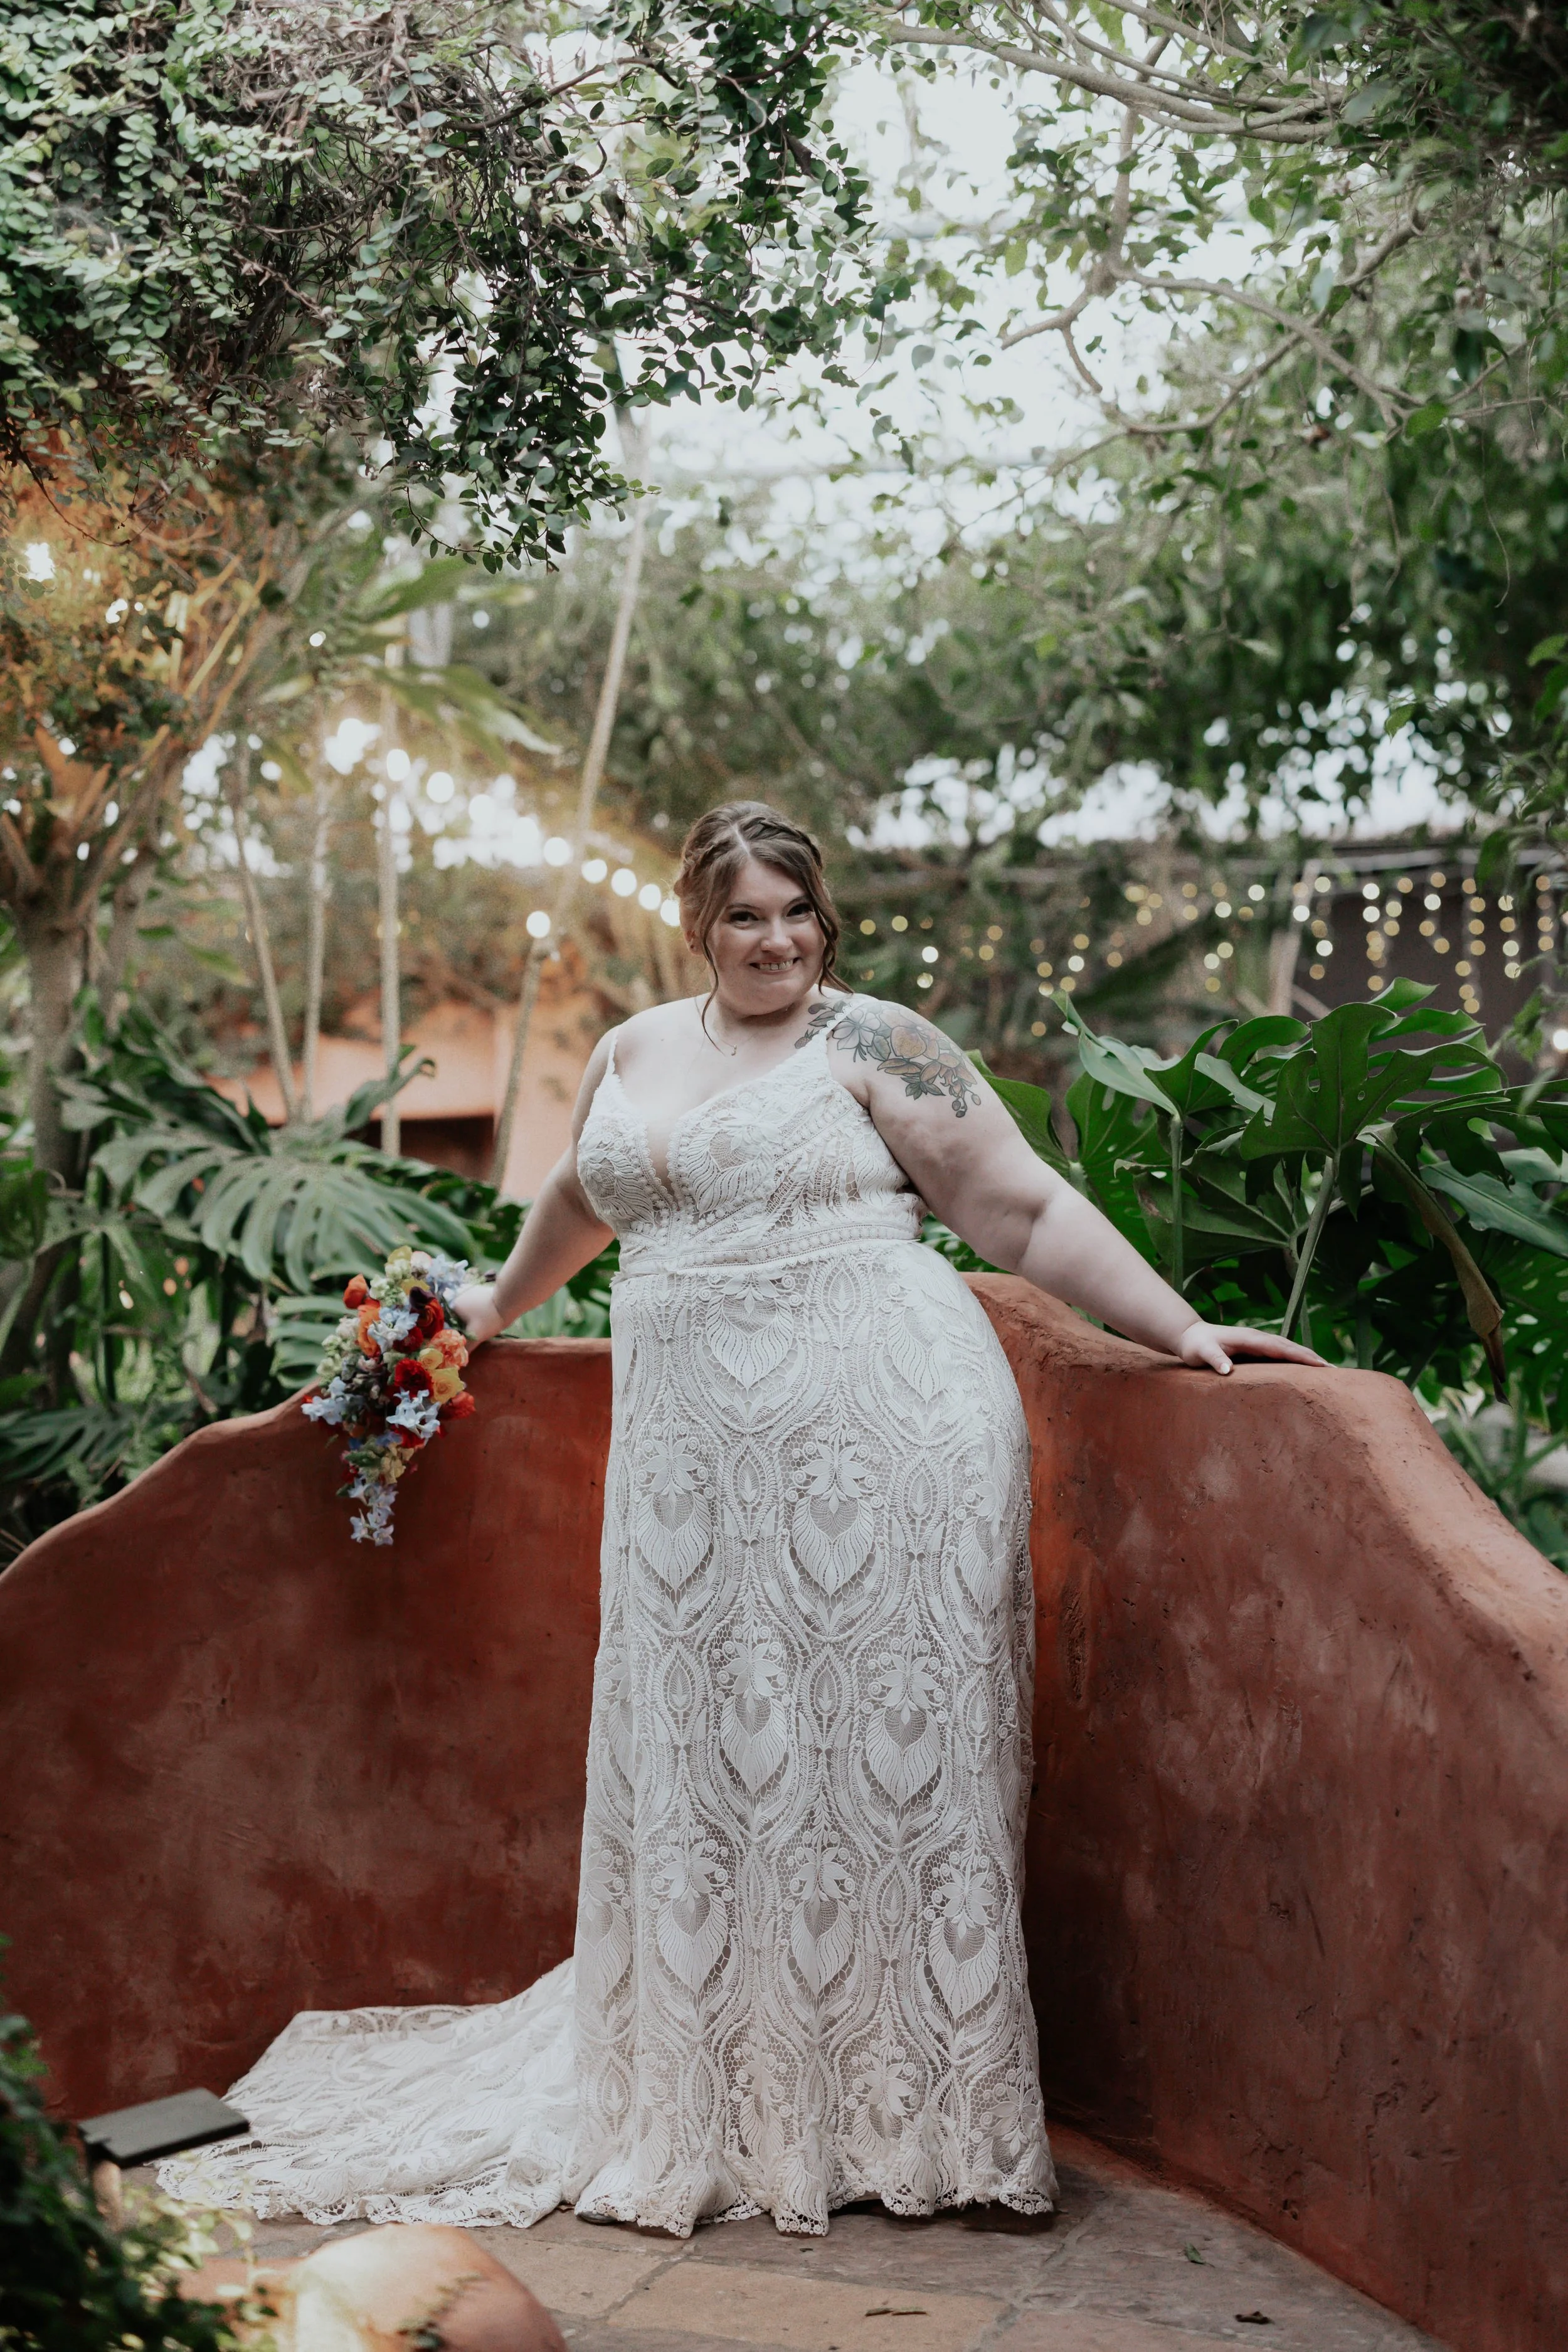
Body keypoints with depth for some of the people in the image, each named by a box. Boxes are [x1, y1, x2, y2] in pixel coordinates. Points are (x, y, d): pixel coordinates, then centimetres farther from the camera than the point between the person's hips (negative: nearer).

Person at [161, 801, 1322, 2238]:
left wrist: (1177, 1327, -9)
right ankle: (712, 2110, 18)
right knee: (698, 1765, 6)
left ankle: (900, 2113, 8)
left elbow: (1027, 1212, -2)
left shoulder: (874, 1044, 0)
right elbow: (581, 1202, 35)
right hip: (692, 1453, 5)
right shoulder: (633, 1053, 17)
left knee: (878, 1754, -3)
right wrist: (496, 1310, 47)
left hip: (876, 1431, -5)